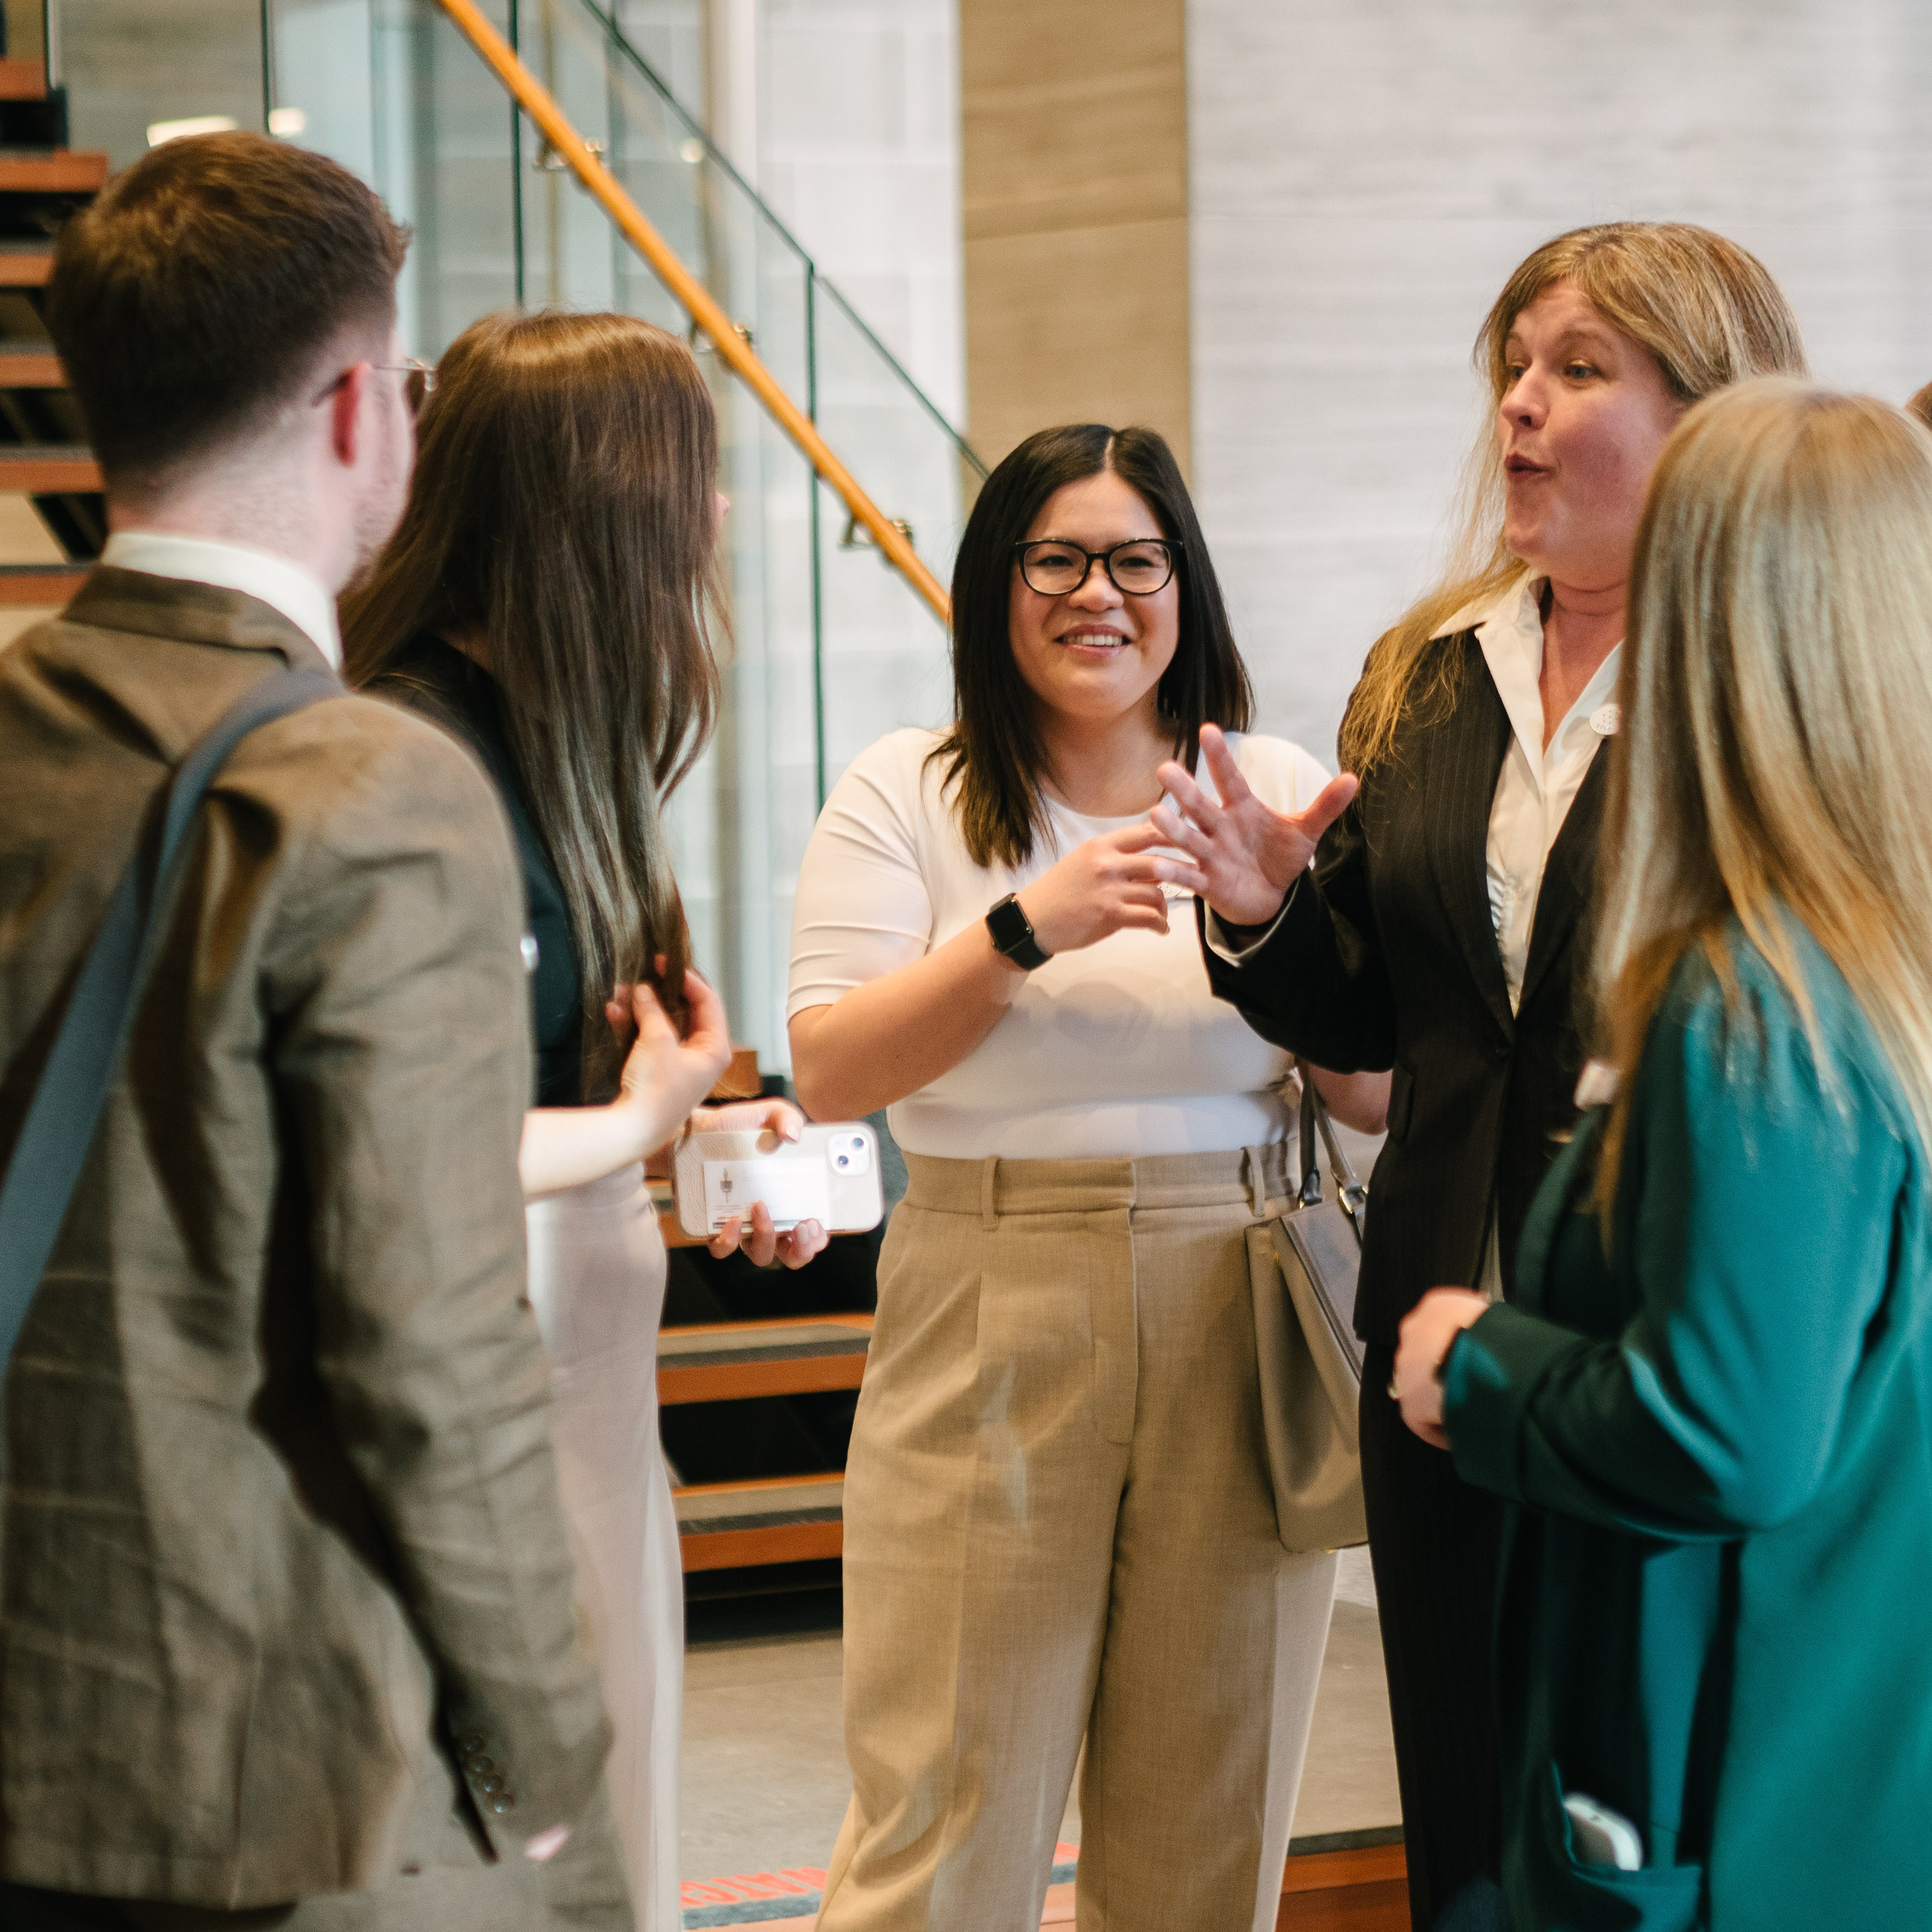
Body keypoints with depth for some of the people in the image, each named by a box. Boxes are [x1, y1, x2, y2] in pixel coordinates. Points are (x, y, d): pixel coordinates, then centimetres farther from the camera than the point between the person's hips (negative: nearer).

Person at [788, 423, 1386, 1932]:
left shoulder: (1280, 793, 9)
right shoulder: (907, 798, 3)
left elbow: (1380, 1096, 5)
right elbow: (827, 1074, -8)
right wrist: (1025, 932, -18)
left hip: (1240, 1337, 2)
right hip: (985, 1336, -2)